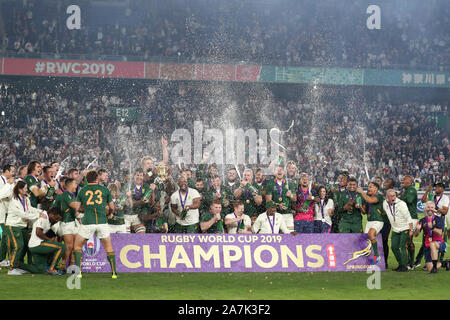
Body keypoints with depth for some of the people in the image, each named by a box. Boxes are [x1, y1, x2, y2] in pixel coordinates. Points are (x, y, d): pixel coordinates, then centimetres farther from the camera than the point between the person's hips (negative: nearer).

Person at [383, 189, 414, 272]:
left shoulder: (401, 204, -20)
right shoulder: (385, 204, -1)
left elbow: (408, 218, -16)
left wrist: (411, 230, -16)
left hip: (405, 229, -6)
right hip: (395, 230, 6)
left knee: (402, 246, -14)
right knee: (394, 247, 2)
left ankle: (404, 266, -12)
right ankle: (400, 264, 14)